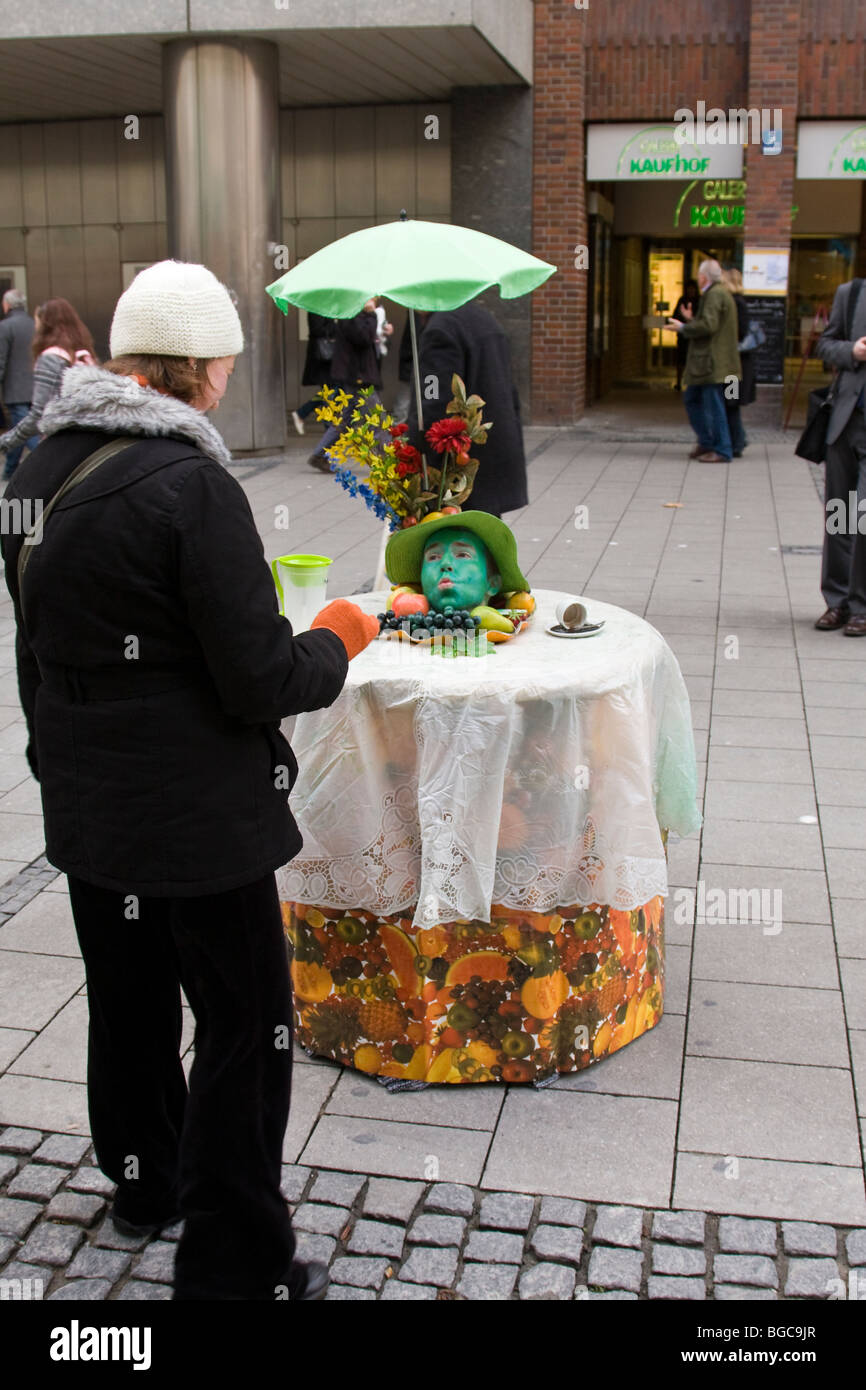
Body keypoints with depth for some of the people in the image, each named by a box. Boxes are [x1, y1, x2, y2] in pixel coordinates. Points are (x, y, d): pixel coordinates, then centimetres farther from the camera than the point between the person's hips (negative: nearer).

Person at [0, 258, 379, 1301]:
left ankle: (144, 1184, 45)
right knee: (244, 1027, 6)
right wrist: (336, 640, -2)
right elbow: (263, 683, -21)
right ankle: (233, 1264, 17)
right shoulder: (191, 484, -21)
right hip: (199, 813, -8)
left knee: (128, 1000, 24)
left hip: (83, 804, 8)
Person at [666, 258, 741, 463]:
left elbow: (709, 325, -23)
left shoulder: (714, 294, -13)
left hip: (712, 362, -11)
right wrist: (692, 320, 18)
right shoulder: (719, 294, 19)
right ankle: (706, 442, 21)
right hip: (707, 361, 11)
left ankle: (722, 451, -3)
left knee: (714, 406, -7)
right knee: (692, 399, 16)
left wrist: (683, 328, -11)